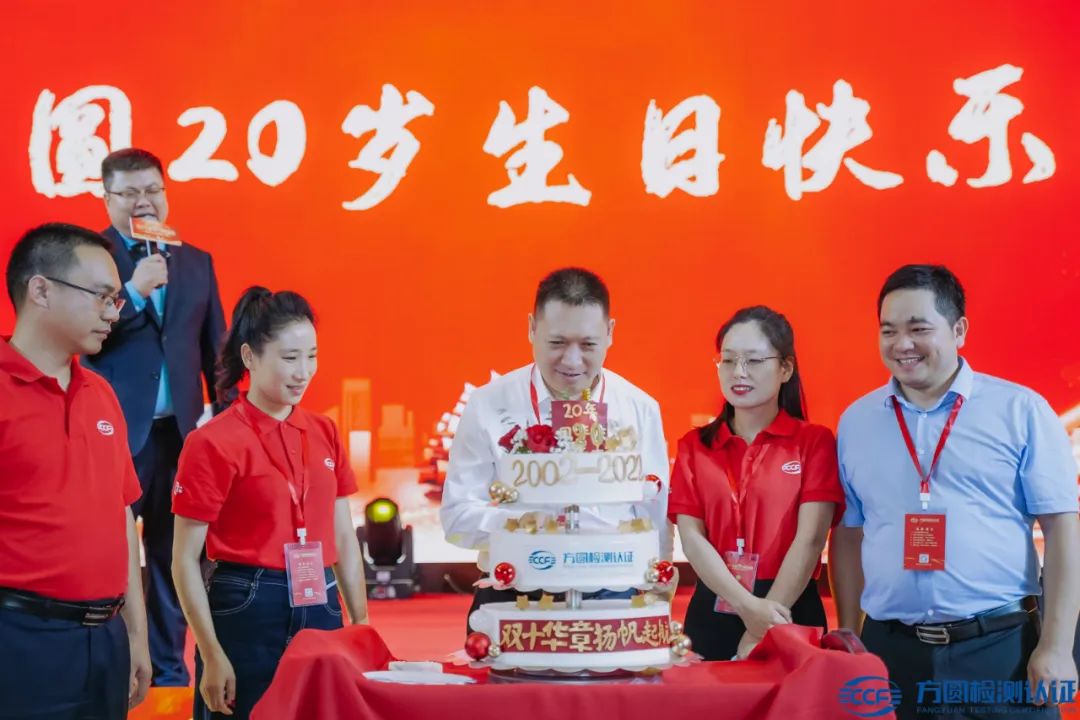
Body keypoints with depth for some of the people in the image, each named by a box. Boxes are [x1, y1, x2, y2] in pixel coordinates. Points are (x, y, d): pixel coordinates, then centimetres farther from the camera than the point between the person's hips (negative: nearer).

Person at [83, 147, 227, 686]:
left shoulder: (196, 262, 12)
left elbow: (215, 348, 14)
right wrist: (134, 291, -21)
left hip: (179, 433, 4)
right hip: (116, 434, -4)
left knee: (172, 558, 11)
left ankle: (168, 669, 20)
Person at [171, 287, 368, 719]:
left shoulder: (324, 435, 8)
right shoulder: (213, 444, -9)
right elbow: (185, 560, -9)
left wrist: (361, 626, 9)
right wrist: (212, 656, -13)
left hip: (321, 610, 5)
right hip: (247, 615, -5)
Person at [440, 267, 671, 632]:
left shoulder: (640, 409, 7)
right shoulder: (489, 406, 2)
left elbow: (655, 522, 10)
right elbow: (457, 516, 1)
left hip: (612, 600, 1)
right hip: (512, 601, -1)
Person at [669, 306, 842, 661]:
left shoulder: (814, 441, 1)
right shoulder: (694, 446, 9)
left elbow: (810, 538, -8)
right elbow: (691, 536, -1)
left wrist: (762, 631, -15)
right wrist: (748, 606, -15)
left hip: (789, 613, -2)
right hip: (712, 616, 2)